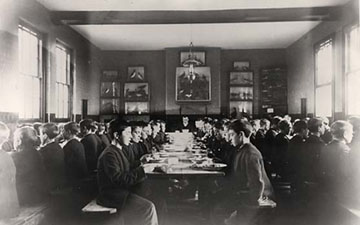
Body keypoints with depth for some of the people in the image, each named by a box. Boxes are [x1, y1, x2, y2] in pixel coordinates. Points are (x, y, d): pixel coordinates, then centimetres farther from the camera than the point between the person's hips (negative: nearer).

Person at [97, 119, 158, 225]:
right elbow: (118, 179, -24)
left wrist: (141, 166, -2)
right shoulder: (109, 154, -17)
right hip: (111, 195, -9)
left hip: (121, 190, 9)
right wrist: (141, 171, -22)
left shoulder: (119, 150, 14)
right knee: (148, 207, -19)